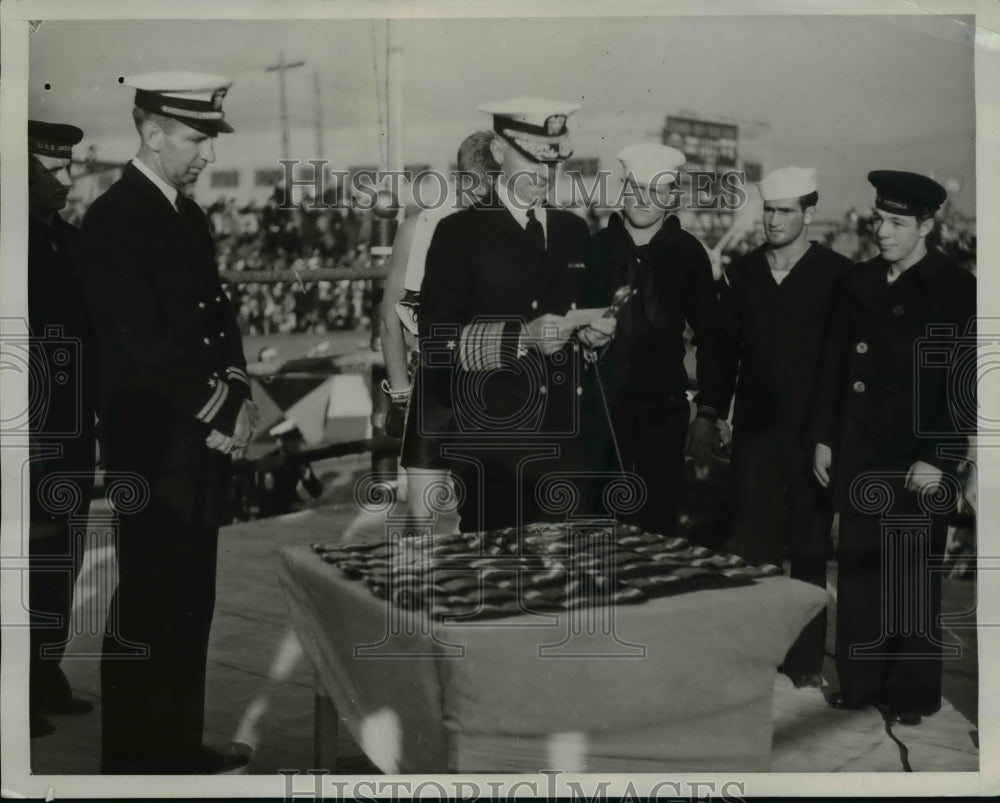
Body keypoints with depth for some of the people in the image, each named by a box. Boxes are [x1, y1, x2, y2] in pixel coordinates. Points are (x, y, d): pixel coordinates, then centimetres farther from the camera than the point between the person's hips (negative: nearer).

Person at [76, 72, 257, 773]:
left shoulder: (190, 215, 14)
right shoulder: (112, 220, -13)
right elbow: (143, 343, -19)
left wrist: (235, 391, -2)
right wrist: (221, 409, -14)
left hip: (202, 444, 8)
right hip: (153, 446, -8)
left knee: (191, 602, 15)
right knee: (147, 608, 1)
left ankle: (181, 742, 28)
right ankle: (133, 757, 15)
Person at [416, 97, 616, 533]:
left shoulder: (575, 230, 14)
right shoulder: (459, 232, -3)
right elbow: (436, 339, -11)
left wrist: (593, 328, 1)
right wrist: (522, 336, -21)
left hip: (563, 437, 5)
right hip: (487, 440, -4)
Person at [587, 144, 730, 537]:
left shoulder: (687, 252, 3)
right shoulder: (594, 246, 2)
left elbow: (711, 337, 5)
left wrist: (709, 412, 1)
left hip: (665, 408, 0)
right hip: (600, 405, 0)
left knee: (659, 524, -1)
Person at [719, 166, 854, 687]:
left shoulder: (838, 274, -3)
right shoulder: (742, 272, 9)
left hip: (812, 434, -3)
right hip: (755, 429, 3)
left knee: (809, 551, 5)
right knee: (753, 547, 4)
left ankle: (806, 660, 15)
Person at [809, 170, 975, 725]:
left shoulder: (957, 289, -6)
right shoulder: (859, 282, 8)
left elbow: (966, 383, -9)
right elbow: (835, 364, 12)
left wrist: (940, 459, -13)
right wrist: (823, 438, 10)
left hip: (919, 462, -4)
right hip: (858, 457, 5)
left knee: (913, 580, 6)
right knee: (858, 573, 11)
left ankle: (912, 693, 20)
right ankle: (859, 683, 24)